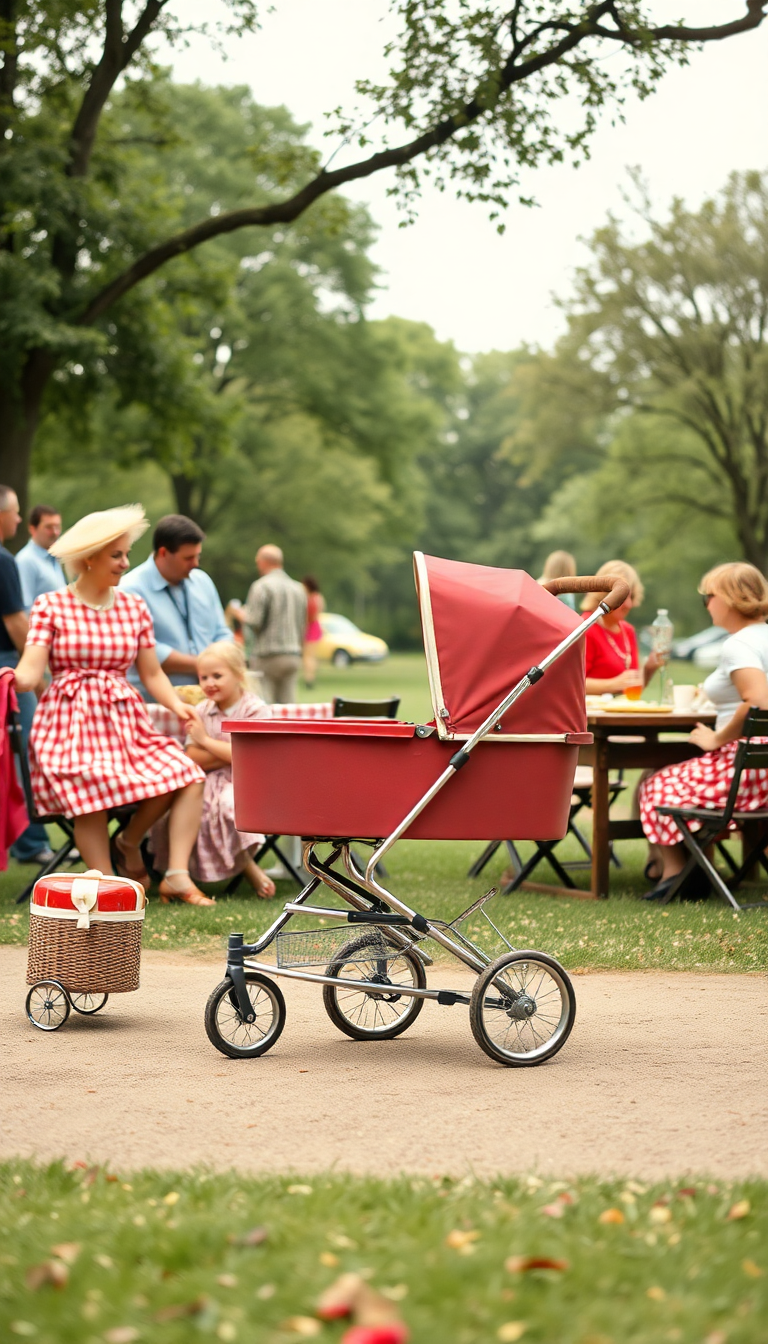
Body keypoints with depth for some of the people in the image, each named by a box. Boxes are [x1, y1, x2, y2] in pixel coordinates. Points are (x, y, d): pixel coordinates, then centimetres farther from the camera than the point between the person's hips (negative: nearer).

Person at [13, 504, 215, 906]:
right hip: (70, 724, -4)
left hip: (124, 722, 5)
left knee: (188, 777, -19)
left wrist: (176, 704, -6)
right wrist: (11, 677, -29)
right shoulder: (51, 606, 4)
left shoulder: (133, 607, 16)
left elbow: (152, 673, 14)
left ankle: (130, 840, -2)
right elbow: (30, 672, -5)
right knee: (89, 790, -35)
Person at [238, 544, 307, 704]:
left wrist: (242, 615, 6)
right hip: (294, 655, 6)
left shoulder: (261, 586, -8)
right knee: (288, 702, 5)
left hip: (268, 656, -6)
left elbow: (254, 622, -12)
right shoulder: (298, 588, 12)